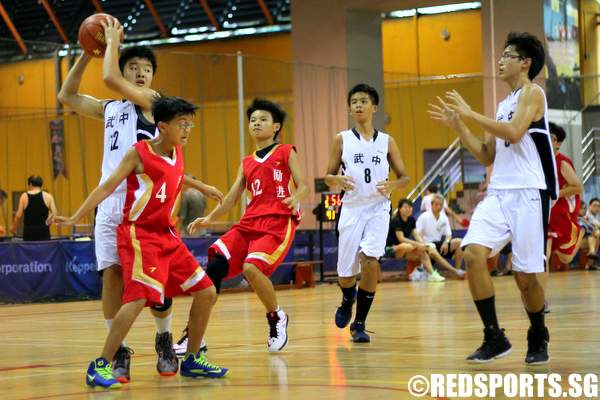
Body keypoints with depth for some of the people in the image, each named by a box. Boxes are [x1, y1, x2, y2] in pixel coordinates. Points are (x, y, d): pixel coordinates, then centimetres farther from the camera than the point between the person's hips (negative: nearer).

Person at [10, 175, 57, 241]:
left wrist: (14, 227, 13)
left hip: (29, 231, 0)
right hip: (43, 231, 0)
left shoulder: (24, 197, 0)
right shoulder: (48, 196, 1)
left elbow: (18, 216, -2)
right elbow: (54, 214, -7)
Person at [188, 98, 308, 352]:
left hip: (278, 222, -5)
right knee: (215, 266, -15)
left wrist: (296, 198, -24)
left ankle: (276, 318, 0)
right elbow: (232, 197, 22)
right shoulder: (247, 163, 23)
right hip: (249, 223, 5)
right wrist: (209, 219, 8)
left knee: (251, 268, -29)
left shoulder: (286, 153, 9)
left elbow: (303, 185, -1)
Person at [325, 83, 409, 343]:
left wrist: (391, 185, -13)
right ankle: (347, 304, 42)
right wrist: (338, 180, -18)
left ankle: (359, 323, -7)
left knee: (370, 260, -21)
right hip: (352, 209, 1)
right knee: (347, 271, 5)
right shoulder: (342, 140, 3)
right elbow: (328, 178, 6)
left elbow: (404, 178, 9)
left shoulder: (387, 141, 5)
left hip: (378, 209, -1)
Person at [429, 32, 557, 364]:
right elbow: (487, 156, 21)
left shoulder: (532, 93, -3)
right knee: (473, 254, -14)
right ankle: (494, 338, -9)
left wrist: (471, 114, -14)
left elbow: (514, 133, -20)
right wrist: (458, 126, 13)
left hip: (528, 193, -7)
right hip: (498, 193, 7)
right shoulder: (503, 105, 21)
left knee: (524, 274, -2)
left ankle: (538, 338, 22)